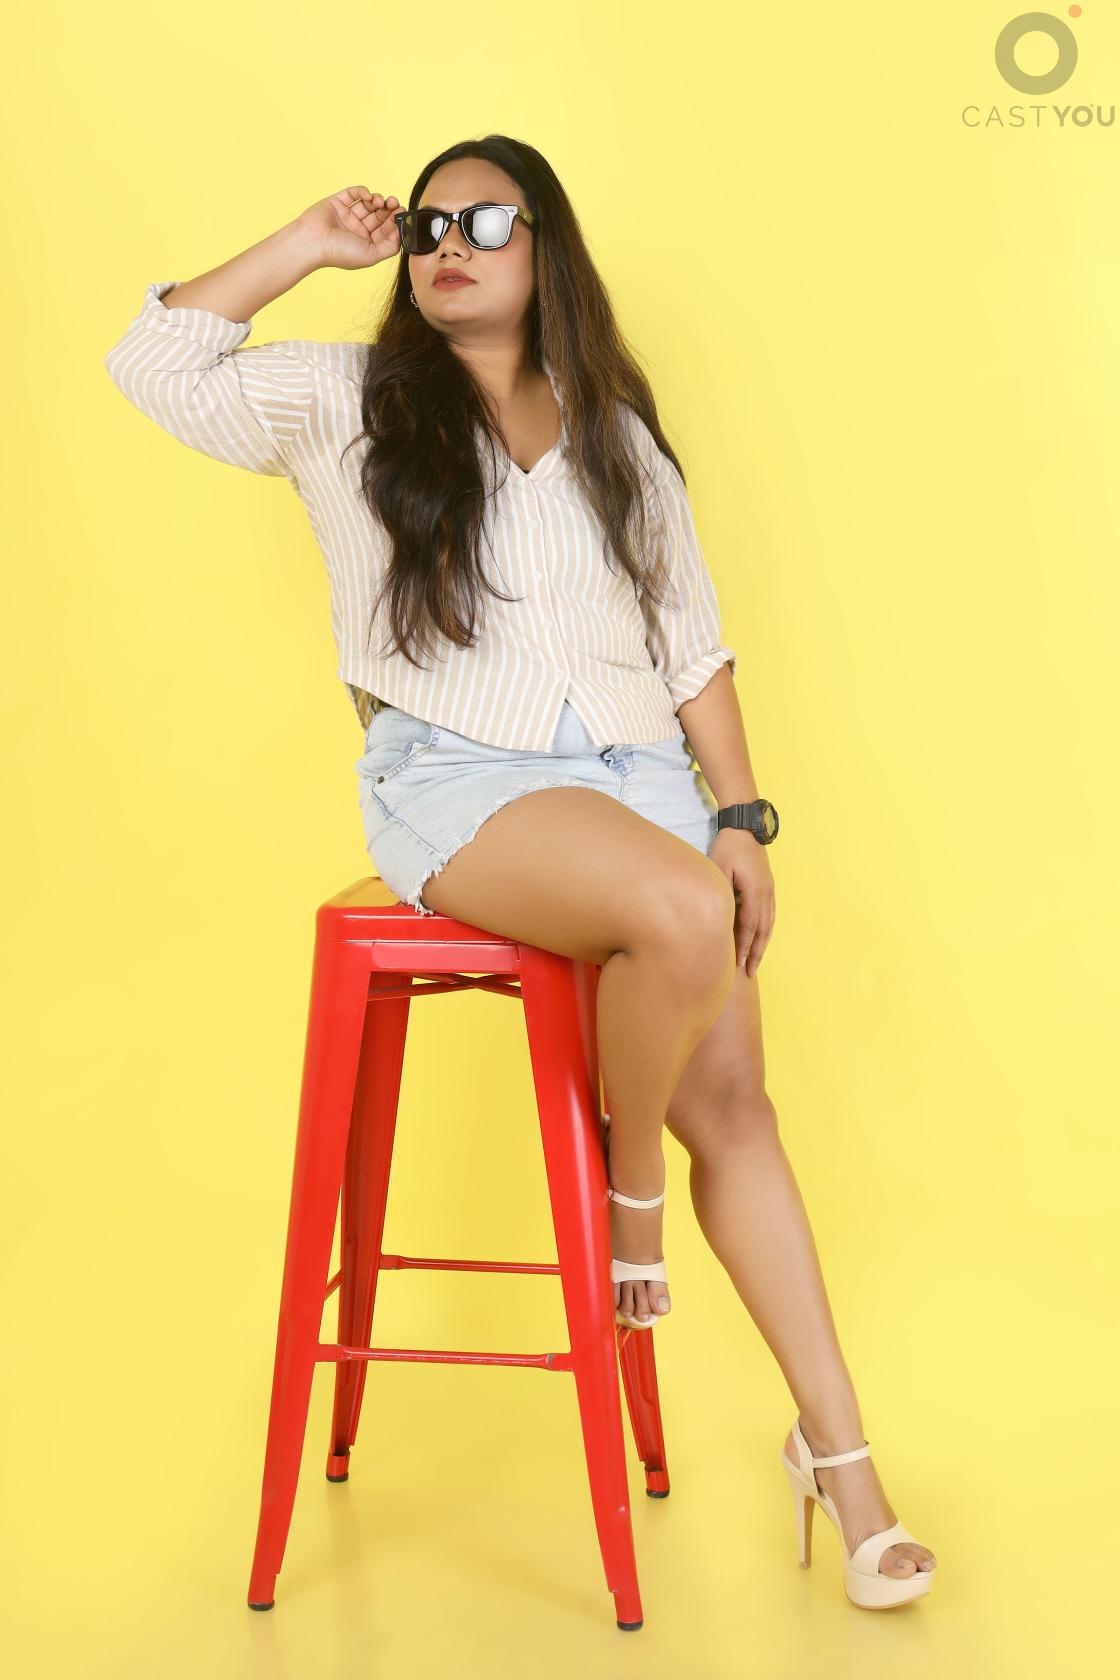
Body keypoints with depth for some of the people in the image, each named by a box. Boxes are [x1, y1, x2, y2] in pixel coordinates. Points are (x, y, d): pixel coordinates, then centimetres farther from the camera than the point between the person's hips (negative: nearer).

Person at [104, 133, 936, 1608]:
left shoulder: (619, 438, 18)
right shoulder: (348, 402, 11)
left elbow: (693, 644, 15)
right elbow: (154, 365, 1)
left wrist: (741, 817, 5)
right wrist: (309, 246, 4)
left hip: (640, 771, 4)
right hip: (454, 780, -3)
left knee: (733, 1097, -7)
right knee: (681, 913, -33)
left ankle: (836, 1446, 1)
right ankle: (630, 1194, -5)